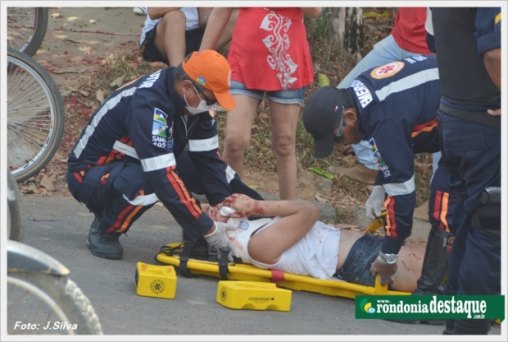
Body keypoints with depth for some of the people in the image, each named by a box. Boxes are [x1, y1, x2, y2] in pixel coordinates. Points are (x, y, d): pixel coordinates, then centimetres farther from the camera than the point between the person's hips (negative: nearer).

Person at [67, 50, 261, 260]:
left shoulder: (195, 100, -9)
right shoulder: (148, 105, -34)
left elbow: (208, 159, -4)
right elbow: (163, 179, -38)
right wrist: (208, 231, -35)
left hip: (132, 164, 8)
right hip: (89, 172, -8)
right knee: (143, 185, -39)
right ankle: (104, 231, -12)